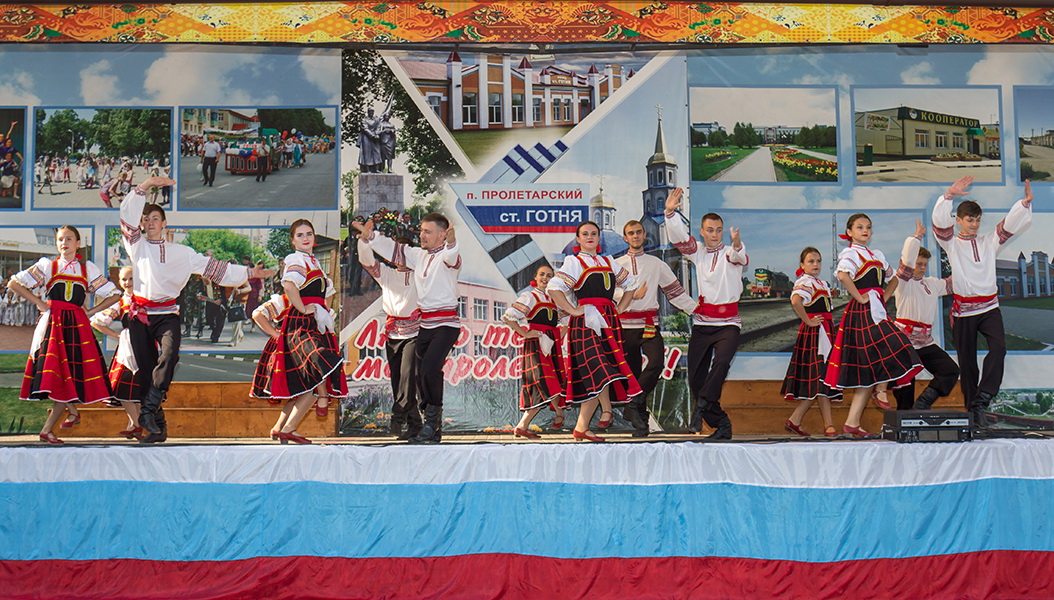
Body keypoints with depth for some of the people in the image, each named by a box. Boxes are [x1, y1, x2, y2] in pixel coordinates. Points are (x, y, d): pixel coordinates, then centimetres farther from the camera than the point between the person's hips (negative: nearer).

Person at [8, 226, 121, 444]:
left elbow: (114, 295, 14)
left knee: (72, 378, -5)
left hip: (77, 326, 1)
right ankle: (73, 410, 8)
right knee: (56, 375, -13)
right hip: (52, 325, -1)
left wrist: (90, 311, 4)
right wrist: (40, 303, 0)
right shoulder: (47, 266, 10)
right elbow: (14, 283, 7)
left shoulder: (88, 269, 13)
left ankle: (47, 430, 2)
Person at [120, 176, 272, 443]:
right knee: (146, 368, -2)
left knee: (169, 355, -27)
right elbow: (127, 215, 2)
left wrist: (249, 273, 12)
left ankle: (148, 409, -25)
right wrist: (144, 186, -7)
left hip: (167, 313, 0)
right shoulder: (137, 246, 13)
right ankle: (158, 427, 3)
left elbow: (211, 267, 16)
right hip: (140, 314, 1)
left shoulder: (180, 252, 15)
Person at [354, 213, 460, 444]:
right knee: (421, 374, 7)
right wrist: (370, 237, 7)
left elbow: (451, 256, -31)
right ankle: (433, 428, 18)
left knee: (429, 370, -22)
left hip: (446, 325, -8)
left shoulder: (447, 256, -8)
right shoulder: (418, 255, 14)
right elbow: (393, 250, 19)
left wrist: (452, 243, -52)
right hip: (425, 325, 8)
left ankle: (432, 421, -5)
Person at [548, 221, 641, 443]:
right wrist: (573, 311, -12)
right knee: (599, 373, -18)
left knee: (601, 373, 0)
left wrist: (620, 308, 16)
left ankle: (582, 427, 3)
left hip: (610, 321, 6)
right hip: (586, 322, -5)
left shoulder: (608, 262, 20)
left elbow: (631, 284, 29)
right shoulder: (574, 262, 3)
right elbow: (553, 288, -9)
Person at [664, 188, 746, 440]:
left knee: (722, 361, -31)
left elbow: (740, 257, -23)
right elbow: (679, 237, -5)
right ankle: (721, 423, 10)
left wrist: (737, 244, -46)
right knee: (695, 377, 0)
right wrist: (670, 212, -21)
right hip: (701, 323, 4)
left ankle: (701, 405, -26)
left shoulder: (729, 253, 0)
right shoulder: (697, 253, 10)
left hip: (728, 324, -3)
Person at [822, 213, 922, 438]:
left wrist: (884, 296, 18)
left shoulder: (876, 255, 20)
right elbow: (843, 275, -26)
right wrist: (859, 297, -19)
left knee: (869, 371, 3)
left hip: (876, 311, 8)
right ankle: (881, 392, 3)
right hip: (862, 312, -8)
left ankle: (852, 423, 3)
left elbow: (893, 278, 34)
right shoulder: (851, 253, -5)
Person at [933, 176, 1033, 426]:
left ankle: (982, 399, -24)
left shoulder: (989, 242, 14)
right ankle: (972, 409, 14)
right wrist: (949, 196, -27)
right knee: (967, 361, 3)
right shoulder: (951, 244, 4)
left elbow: (1011, 224, 7)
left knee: (998, 348, -22)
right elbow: (940, 222, -13)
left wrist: (1025, 202, -10)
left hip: (989, 307, 2)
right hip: (963, 310, -2)